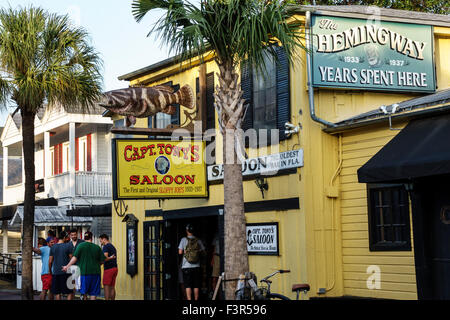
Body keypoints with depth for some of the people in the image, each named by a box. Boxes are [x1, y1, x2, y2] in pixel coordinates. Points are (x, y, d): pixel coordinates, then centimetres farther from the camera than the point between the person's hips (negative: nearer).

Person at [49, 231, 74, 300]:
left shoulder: (53, 247, 7)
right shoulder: (67, 246, -4)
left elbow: (50, 261, 8)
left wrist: (50, 270, 21)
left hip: (55, 273, 4)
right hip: (66, 272, -4)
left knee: (57, 293, 7)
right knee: (70, 292, 2)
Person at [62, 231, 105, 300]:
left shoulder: (81, 245, -3)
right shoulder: (97, 247, 4)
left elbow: (75, 258, -9)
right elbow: (102, 261, 5)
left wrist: (67, 266, -2)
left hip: (84, 272, -2)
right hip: (95, 273, 2)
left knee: (84, 293, 13)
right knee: (93, 294, 5)